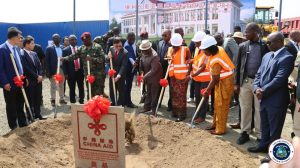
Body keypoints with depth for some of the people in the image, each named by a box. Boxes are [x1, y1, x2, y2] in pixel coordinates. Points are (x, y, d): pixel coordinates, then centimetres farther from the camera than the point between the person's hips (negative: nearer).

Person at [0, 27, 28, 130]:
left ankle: (23, 124, 30)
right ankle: (14, 128, 19)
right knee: (11, 107, 7)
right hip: (10, 84, -7)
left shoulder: (16, 48, 8)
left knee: (20, 105, 17)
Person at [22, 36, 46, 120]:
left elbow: (39, 65, 12)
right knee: (30, 100, 4)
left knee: (38, 99, 12)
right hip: (29, 81, -7)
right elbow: (26, 68, -17)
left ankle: (38, 115, 22)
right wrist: (37, 76, -14)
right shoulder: (22, 54, -12)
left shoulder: (34, 54, 14)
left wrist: (40, 75, -4)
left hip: (38, 80, 7)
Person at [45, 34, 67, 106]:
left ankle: (62, 99, 22)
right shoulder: (49, 48, -3)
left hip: (62, 69, 4)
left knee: (61, 85, 12)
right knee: (53, 86, 5)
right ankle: (53, 100, 14)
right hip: (53, 70, -3)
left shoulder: (62, 48, 8)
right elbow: (47, 61, -5)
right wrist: (48, 72, -11)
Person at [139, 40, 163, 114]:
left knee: (154, 94, 3)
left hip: (155, 77, -8)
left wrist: (145, 76, -30)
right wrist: (142, 71, -2)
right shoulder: (144, 53, -4)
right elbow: (142, 64, 11)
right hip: (148, 77, 8)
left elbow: (153, 70, -29)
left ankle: (153, 109, 14)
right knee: (148, 93, 16)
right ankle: (147, 107, 26)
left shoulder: (154, 56, -29)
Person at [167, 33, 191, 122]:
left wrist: (188, 74, -13)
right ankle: (175, 112, 26)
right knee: (174, 94, 13)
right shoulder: (170, 49, 8)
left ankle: (182, 114, 4)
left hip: (182, 76, -6)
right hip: (173, 76, 6)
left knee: (181, 94, -4)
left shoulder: (185, 49, -8)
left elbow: (189, 62, -7)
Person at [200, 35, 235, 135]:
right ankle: (215, 124, 31)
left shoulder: (215, 61, -28)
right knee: (217, 105, 18)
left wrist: (207, 91, -11)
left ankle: (220, 129, 12)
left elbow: (215, 79, -22)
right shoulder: (219, 49, -3)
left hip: (224, 83, -10)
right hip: (222, 80, 10)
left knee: (221, 106, 0)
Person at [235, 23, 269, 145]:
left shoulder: (265, 46, -3)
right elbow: (238, 65, 6)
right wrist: (236, 83, 1)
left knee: (259, 110, 7)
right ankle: (245, 132, 22)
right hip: (245, 81, 2)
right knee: (245, 108, 9)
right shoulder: (242, 46, 5)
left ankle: (260, 135, 19)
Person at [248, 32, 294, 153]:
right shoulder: (267, 56, 10)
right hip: (264, 98, 8)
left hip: (276, 100, -7)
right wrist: (257, 88, -7)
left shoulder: (287, 58, -16)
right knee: (264, 126, 21)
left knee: (275, 129, 8)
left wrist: (263, 91, -16)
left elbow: (279, 79, -22)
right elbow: (259, 74, 10)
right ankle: (264, 145, 39)